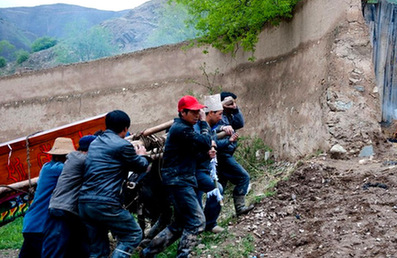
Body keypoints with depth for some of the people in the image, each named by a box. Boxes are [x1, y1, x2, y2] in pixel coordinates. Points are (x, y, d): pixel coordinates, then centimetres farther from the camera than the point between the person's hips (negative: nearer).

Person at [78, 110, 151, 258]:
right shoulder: (123, 145, -7)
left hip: (84, 202, 8)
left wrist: (133, 153, 34)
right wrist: (142, 155, 28)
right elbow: (141, 167, 6)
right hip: (106, 203, -8)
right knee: (133, 234, 8)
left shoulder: (94, 143, 17)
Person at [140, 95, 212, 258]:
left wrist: (206, 149, 1)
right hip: (179, 181, -11)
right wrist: (203, 123, -6)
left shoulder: (181, 127, 18)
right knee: (197, 221, -11)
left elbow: (196, 149, 20)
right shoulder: (181, 129, -15)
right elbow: (205, 143, -17)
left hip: (181, 181, 11)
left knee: (179, 225, 16)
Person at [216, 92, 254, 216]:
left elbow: (240, 124, 7)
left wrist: (235, 109, 1)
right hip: (223, 154, -10)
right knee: (244, 177, -7)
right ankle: (240, 207, -3)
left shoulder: (228, 116, 15)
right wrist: (223, 128, -42)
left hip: (226, 155, 10)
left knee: (221, 184, 14)